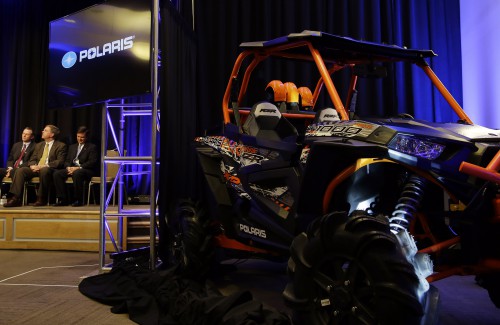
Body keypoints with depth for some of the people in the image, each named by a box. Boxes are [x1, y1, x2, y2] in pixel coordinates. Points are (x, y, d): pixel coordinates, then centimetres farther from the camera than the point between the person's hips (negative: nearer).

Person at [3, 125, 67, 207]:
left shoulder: (61, 146, 4)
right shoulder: (39, 145, 24)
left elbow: (60, 162, -8)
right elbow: (32, 159, 19)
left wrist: (44, 166, -19)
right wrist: (33, 165, -6)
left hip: (49, 169, -6)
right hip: (36, 169, 6)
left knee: (44, 170, -38)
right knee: (20, 170, -19)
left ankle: (41, 199, -28)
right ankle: (15, 199, -23)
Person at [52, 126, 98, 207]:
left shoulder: (92, 147, 5)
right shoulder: (72, 147, 25)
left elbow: (92, 162, -8)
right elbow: (67, 160, 19)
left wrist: (78, 168, -19)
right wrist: (68, 167, -6)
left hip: (86, 170, -6)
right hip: (72, 169, 6)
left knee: (77, 173, -39)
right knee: (57, 173, -18)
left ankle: (78, 200, -28)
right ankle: (63, 199, -14)